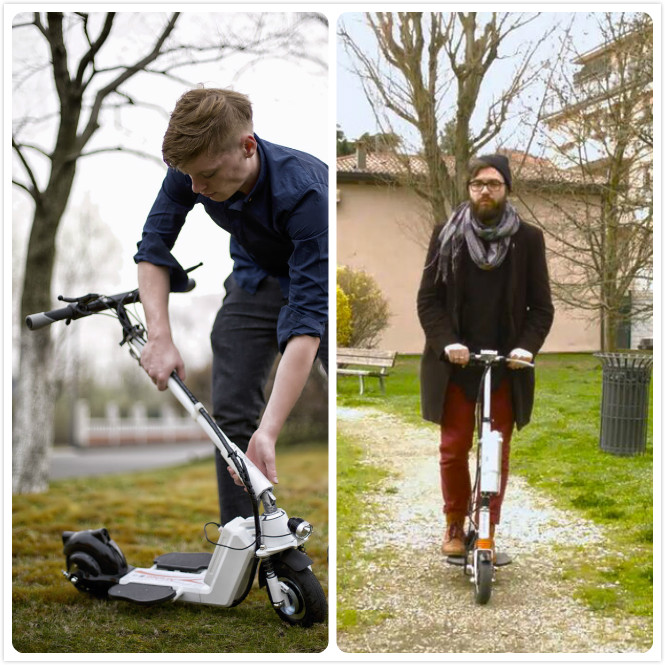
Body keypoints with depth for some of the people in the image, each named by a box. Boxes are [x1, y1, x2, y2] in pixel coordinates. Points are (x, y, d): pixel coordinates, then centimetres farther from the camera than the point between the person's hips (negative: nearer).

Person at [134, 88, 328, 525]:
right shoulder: (191, 170, -26)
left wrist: (268, 432, -51)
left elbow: (307, 318, -45)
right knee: (231, 414, -5)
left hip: (320, 280, -4)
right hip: (258, 278, 4)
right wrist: (160, 337, -30)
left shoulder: (304, 191, -41)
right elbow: (154, 247, -14)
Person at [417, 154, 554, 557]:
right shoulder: (447, 236, 2)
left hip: (506, 368, 0)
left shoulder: (528, 239, 1)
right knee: (454, 449, 4)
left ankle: (488, 531, 17)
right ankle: (455, 526, 21)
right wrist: (447, 343, -15)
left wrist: (527, 346, -14)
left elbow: (541, 305, 2)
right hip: (455, 365, 0)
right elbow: (428, 299, 0)